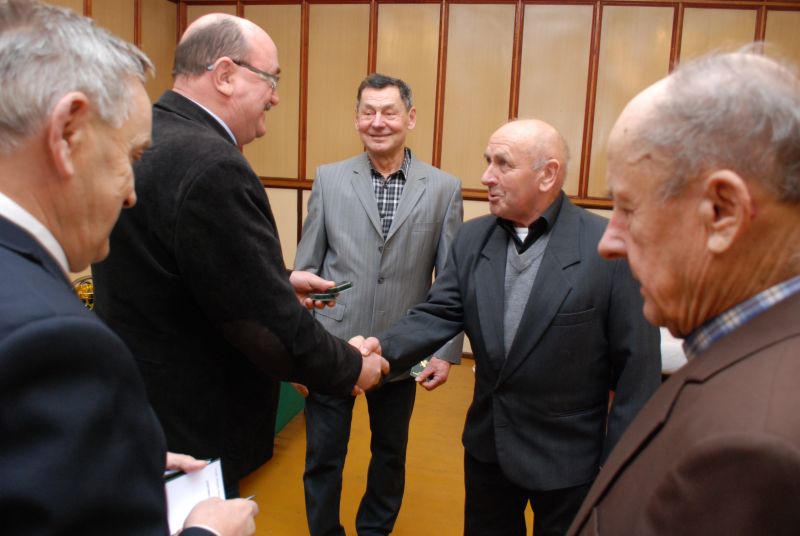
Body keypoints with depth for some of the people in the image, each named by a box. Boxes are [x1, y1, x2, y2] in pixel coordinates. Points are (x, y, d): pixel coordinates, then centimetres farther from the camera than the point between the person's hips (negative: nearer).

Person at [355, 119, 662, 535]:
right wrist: (383, 347, -25)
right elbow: (439, 314, -5)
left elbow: (637, 367, -15)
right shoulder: (471, 239, -1)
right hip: (487, 447, 5)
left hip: (569, 459, -4)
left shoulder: (611, 247, -18)